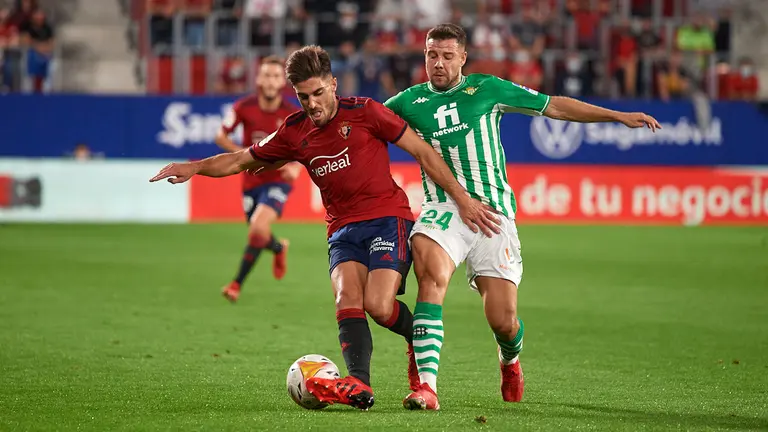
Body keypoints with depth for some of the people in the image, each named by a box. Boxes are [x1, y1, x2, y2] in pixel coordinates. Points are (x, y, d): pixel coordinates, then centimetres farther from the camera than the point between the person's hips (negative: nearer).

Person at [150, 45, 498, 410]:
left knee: (378, 305, -21)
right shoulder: (295, 132, 9)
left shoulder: (364, 112, -4)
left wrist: (462, 199, -4)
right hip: (343, 229, 4)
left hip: (388, 218, -4)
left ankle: (421, 338, 11)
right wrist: (194, 168, 1)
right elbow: (241, 161, 18)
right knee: (347, 296, -23)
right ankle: (358, 384, -39)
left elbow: (423, 152, 0)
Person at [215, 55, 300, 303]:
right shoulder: (244, 107, -10)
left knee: (259, 229, -24)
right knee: (258, 235, 12)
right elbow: (221, 136, 1)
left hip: (278, 180, -3)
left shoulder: (292, 114, -13)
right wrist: (243, 153, -15)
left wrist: (296, 167, -20)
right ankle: (279, 248, 51)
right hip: (252, 180, 3)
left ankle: (237, 283, -11)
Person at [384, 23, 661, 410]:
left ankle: (509, 362, 35)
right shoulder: (409, 102, 8)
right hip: (443, 209, 0)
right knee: (432, 274, -32)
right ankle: (426, 385, -35)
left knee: (503, 321, -4)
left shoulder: (487, 89, 6)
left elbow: (554, 106, 11)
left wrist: (618, 116, 10)